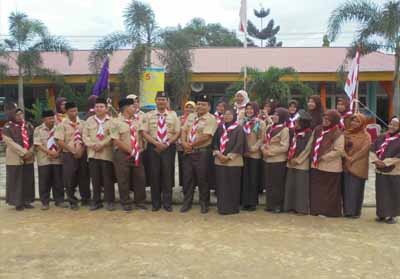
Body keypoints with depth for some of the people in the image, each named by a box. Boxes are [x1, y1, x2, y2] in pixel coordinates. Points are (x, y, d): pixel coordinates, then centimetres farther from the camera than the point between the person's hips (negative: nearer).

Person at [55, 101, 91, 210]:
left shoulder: (82, 123, 7)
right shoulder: (62, 125, -2)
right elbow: (60, 141, -7)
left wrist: (82, 149, -8)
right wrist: (73, 150, -12)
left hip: (82, 153, 3)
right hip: (69, 154, -2)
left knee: (84, 177, 8)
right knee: (70, 179, 1)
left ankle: (85, 199, 22)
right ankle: (72, 202, 14)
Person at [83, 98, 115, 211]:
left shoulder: (111, 120, 3)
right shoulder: (89, 120, 13)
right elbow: (85, 135, 7)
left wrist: (102, 144, -16)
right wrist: (92, 145, -10)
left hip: (107, 153, -3)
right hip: (93, 153, 3)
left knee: (108, 179, 0)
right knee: (95, 179, 7)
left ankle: (109, 201, 10)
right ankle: (96, 201, 17)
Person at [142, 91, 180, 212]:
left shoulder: (173, 115, 6)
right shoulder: (149, 115, 5)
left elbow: (177, 133, 2)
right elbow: (144, 132, 0)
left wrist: (166, 144, -10)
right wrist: (156, 143, -12)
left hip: (168, 147, 0)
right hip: (153, 147, 0)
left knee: (167, 174, 3)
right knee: (154, 174, 3)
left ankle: (167, 203, 14)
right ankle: (156, 203, 15)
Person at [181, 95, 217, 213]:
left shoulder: (211, 119, -9)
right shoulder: (191, 116, 13)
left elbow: (206, 136, -18)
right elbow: (184, 131, 10)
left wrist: (191, 145, -13)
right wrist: (184, 143, -10)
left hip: (202, 153, -6)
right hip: (188, 152, 6)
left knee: (202, 179, 4)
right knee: (187, 178, 11)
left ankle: (204, 204, 19)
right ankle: (187, 203, 24)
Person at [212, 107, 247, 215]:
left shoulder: (238, 128, -4)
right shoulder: (220, 128, 11)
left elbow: (239, 145, -10)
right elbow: (215, 142, 10)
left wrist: (228, 156, -14)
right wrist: (218, 153, -7)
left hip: (233, 161, -5)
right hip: (220, 160, 5)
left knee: (232, 185, 0)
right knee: (221, 184, 7)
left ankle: (232, 207, 9)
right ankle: (222, 206, 17)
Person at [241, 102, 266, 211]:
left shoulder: (261, 123, 2)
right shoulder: (243, 122, 12)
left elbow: (262, 138, -4)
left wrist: (253, 148, -15)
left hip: (255, 154, -3)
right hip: (243, 153, 3)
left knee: (253, 178, 2)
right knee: (244, 178, 5)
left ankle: (253, 202, 9)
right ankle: (245, 202, 13)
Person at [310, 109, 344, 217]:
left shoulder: (338, 134, -11)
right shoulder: (317, 130, 8)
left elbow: (338, 151, -15)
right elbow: (313, 145, 16)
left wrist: (323, 157, -14)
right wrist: (314, 157, 5)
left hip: (330, 167, -6)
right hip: (316, 165, 6)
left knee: (329, 191, 4)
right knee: (316, 189, 11)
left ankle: (329, 211, 13)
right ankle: (317, 209, 22)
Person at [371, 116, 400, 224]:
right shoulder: (381, 138, 9)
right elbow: (373, 150, 6)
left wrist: (385, 162, -18)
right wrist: (375, 160, -11)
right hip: (380, 171, 4)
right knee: (381, 194, 8)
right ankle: (382, 214, 19)